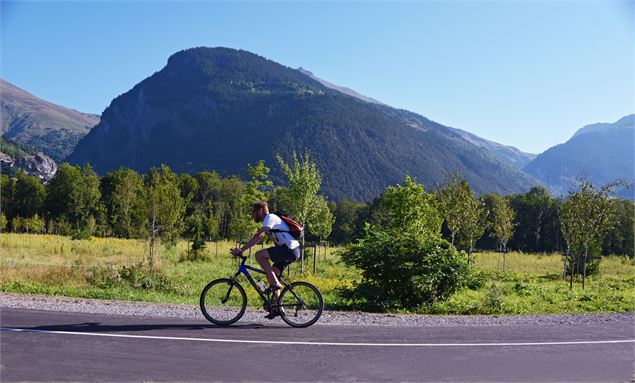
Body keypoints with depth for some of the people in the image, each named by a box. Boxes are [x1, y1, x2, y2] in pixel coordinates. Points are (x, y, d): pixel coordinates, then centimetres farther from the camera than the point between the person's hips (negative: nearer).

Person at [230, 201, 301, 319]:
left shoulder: (270, 218, -7)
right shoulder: (267, 221, 23)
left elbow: (257, 236, -17)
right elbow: (257, 238, 22)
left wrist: (241, 249, -17)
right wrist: (241, 249, 13)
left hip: (290, 249, -10)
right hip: (291, 251, 10)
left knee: (259, 255, -17)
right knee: (270, 274, 11)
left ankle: (276, 283, -12)